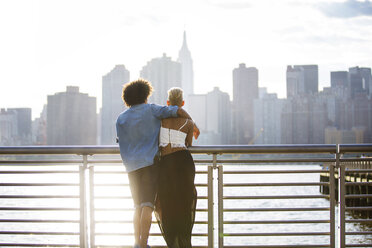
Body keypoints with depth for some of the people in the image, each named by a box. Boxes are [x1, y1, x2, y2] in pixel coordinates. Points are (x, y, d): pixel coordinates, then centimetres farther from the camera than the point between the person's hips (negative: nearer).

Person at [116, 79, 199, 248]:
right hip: (150, 162, -4)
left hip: (131, 166, 4)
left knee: (138, 207, 14)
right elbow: (179, 110, -4)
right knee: (147, 206, -10)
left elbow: (122, 145, 13)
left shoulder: (121, 119, 12)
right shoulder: (151, 109, 2)